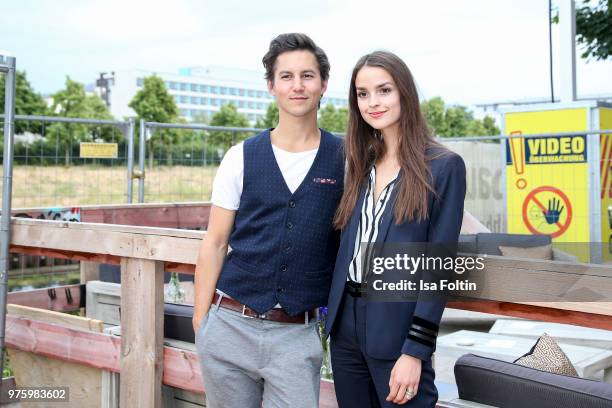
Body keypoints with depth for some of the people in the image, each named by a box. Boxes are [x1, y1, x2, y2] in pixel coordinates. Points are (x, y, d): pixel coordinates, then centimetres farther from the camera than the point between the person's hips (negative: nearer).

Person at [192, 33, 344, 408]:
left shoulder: (344, 159, 0)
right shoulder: (241, 157, 2)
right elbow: (215, 244, 5)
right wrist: (200, 319, 1)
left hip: (297, 335, -1)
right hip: (230, 325, 1)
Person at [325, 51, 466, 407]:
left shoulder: (444, 165, -8)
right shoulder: (362, 164, 9)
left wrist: (416, 351, -15)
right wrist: (334, 316, 6)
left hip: (397, 330, -5)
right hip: (345, 327, 6)